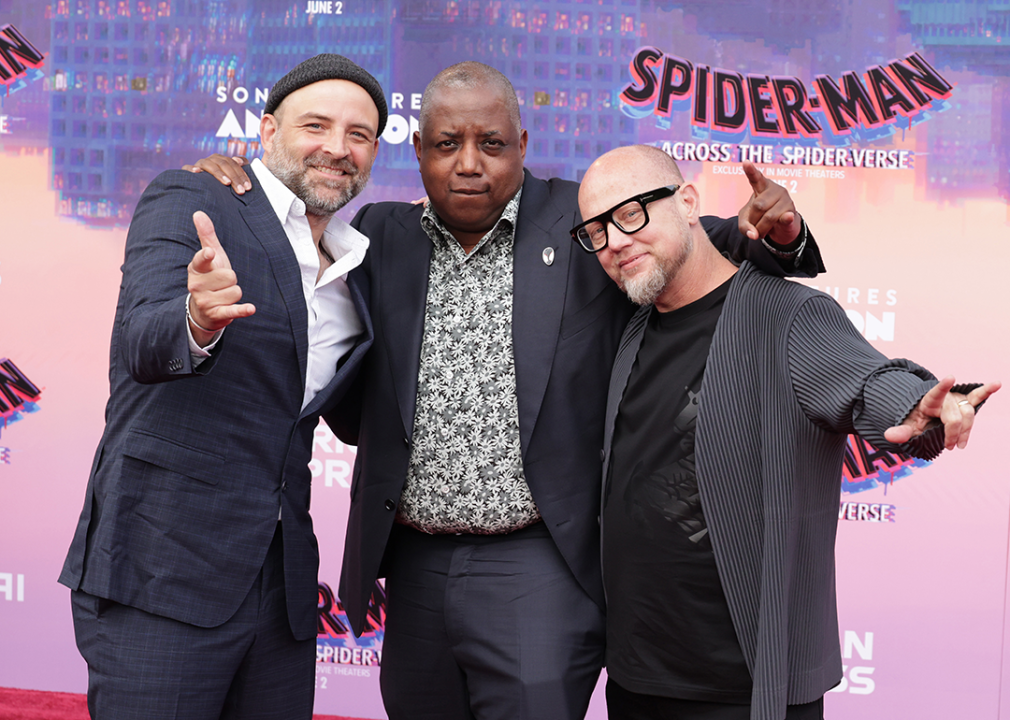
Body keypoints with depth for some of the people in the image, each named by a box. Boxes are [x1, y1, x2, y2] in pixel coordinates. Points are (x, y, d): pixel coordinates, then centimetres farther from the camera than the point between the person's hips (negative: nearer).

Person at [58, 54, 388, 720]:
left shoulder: (356, 263, 16)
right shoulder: (186, 203, -4)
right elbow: (143, 345, -19)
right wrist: (197, 323, -44)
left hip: (282, 584, 6)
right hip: (162, 572, -6)